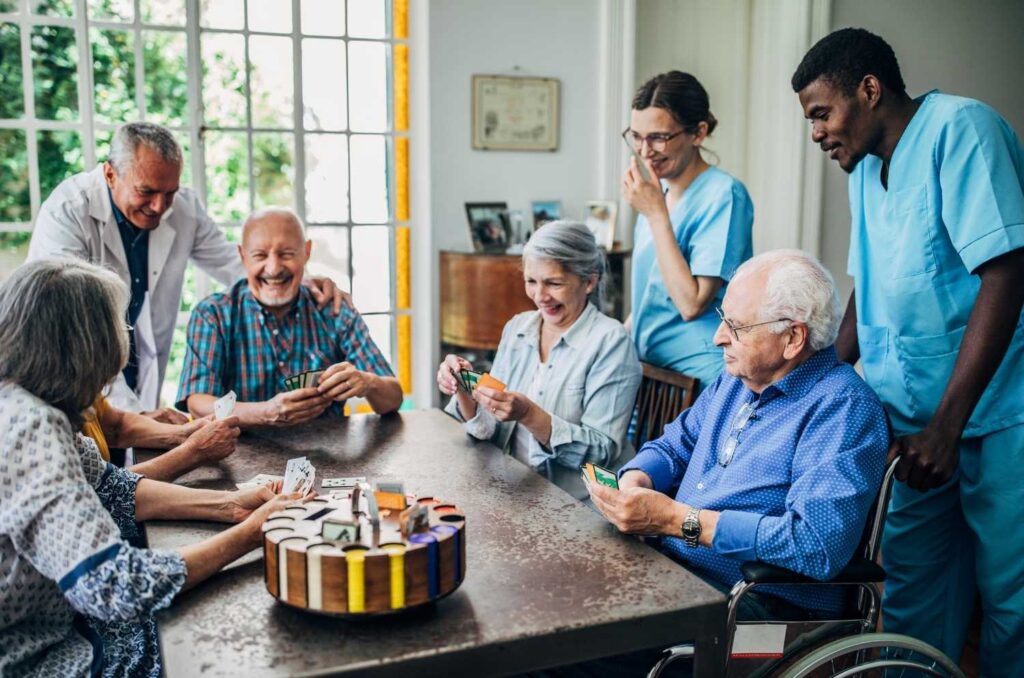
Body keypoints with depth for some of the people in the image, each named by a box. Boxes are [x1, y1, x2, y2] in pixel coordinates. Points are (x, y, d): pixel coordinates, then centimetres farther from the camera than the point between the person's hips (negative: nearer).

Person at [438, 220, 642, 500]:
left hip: (578, 506, -5)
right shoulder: (516, 328, 6)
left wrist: (529, 415, -26)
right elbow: (493, 431, 8)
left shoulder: (610, 341, -11)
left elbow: (603, 451, -15)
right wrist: (464, 391, -11)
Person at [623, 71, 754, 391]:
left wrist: (657, 214, -20)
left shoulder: (723, 194, -15)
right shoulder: (659, 191, 7)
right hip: (647, 363, 7)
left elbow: (691, 304, -21)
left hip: (697, 375, -7)